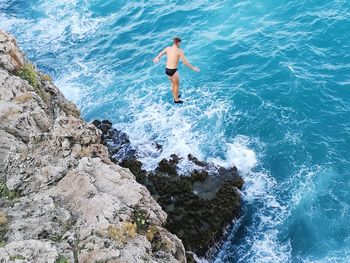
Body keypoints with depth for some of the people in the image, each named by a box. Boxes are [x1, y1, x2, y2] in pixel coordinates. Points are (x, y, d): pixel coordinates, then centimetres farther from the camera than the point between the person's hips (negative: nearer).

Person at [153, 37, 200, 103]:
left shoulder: (168, 48, 4)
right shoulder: (180, 51, -13)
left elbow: (160, 54, 22)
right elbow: (185, 62, -16)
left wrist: (157, 58, 45)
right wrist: (193, 68, -3)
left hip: (167, 70, 6)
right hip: (173, 71, -6)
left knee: (173, 83, 30)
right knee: (176, 85, 17)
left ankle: (175, 96, 47)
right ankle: (176, 100, 32)